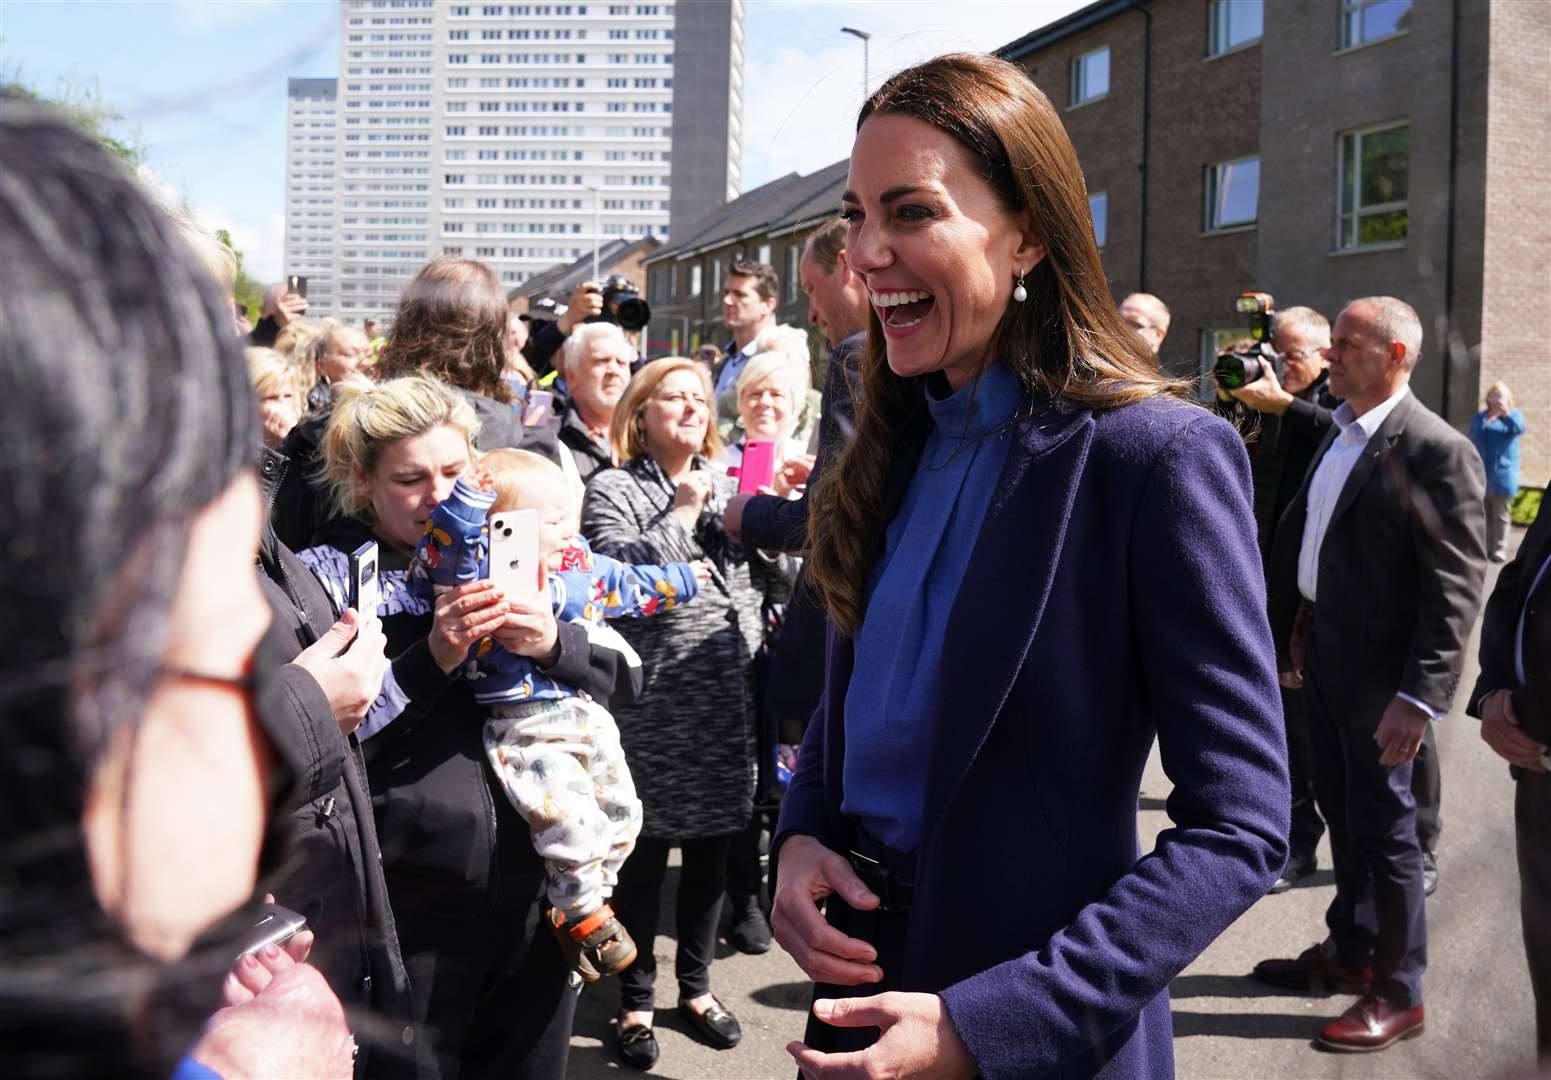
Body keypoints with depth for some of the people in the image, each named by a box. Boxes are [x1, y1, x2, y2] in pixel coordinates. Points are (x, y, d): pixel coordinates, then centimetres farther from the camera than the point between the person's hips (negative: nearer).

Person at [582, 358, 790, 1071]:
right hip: (655, 706, -4)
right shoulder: (613, 490, -1)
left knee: (712, 851, 14)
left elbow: (780, 585, 10)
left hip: (731, 703, 5)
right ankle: (635, 1000, 22)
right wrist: (681, 513, -13)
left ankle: (695, 985, 31)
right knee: (645, 853, 5)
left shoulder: (727, 486, 13)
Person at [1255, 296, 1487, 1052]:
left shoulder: (1437, 450, -16)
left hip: (1378, 670, -8)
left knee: (1383, 827, 4)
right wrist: (1294, 634, 16)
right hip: (1321, 656, 8)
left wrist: (1421, 694, -24)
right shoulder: (1339, 437, 9)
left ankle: (1398, 993, 20)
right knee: (1343, 815, 19)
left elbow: (1457, 586, -19)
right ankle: (1349, 953, 36)